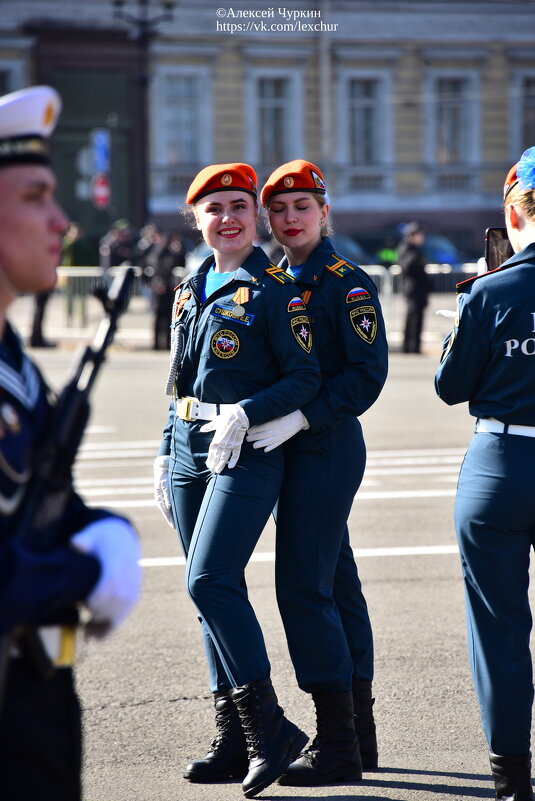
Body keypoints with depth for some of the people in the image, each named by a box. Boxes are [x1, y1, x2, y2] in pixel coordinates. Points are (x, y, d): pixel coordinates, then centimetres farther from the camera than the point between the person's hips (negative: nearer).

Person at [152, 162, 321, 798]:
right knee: (214, 591, 7)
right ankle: (234, 739, 13)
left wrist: (245, 413, -20)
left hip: (246, 454, -7)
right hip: (188, 451, 7)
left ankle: (268, 728, -9)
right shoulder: (191, 290, 15)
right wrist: (165, 455, 18)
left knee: (210, 581, -17)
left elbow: (305, 378, -8)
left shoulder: (275, 289, -6)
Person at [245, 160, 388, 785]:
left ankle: (337, 748, -6)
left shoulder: (347, 283, -10)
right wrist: (253, 419, 6)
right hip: (295, 452, 9)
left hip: (326, 449, -8)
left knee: (305, 588, -11)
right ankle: (359, 736, 19)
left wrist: (298, 419, -22)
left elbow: (367, 373, -17)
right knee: (336, 586, 12)